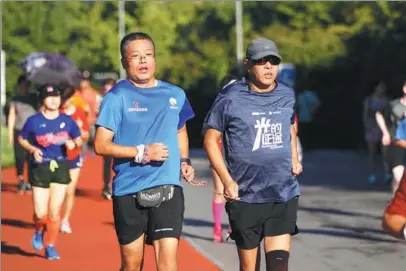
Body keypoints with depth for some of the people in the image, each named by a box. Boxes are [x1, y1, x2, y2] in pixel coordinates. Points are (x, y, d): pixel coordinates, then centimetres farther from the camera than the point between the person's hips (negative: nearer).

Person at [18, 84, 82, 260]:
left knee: (55, 211, -1)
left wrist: (73, 144, -10)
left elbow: (78, 140, 13)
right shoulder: (34, 121, -4)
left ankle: (50, 247, 15)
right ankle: (39, 232, 31)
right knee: (40, 213, -4)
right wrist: (33, 149, -10)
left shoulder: (67, 120, 2)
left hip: (61, 167, 2)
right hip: (40, 168, -1)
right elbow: (22, 139, 8)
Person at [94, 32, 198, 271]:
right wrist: (142, 152, -16)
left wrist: (185, 161, 9)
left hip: (168, 188, 2)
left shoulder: (175, 95, 10)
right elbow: (101, 145, -8)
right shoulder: (117, 97, -3)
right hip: (129, 191, -2)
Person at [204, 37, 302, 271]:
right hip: (245, 197, -2)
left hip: (284, 194, 2)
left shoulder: (287, 95, 6)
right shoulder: (230, 99, -8)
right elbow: (211, 139, -2)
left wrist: (295, 159, 10)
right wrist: (228, 181, -11)